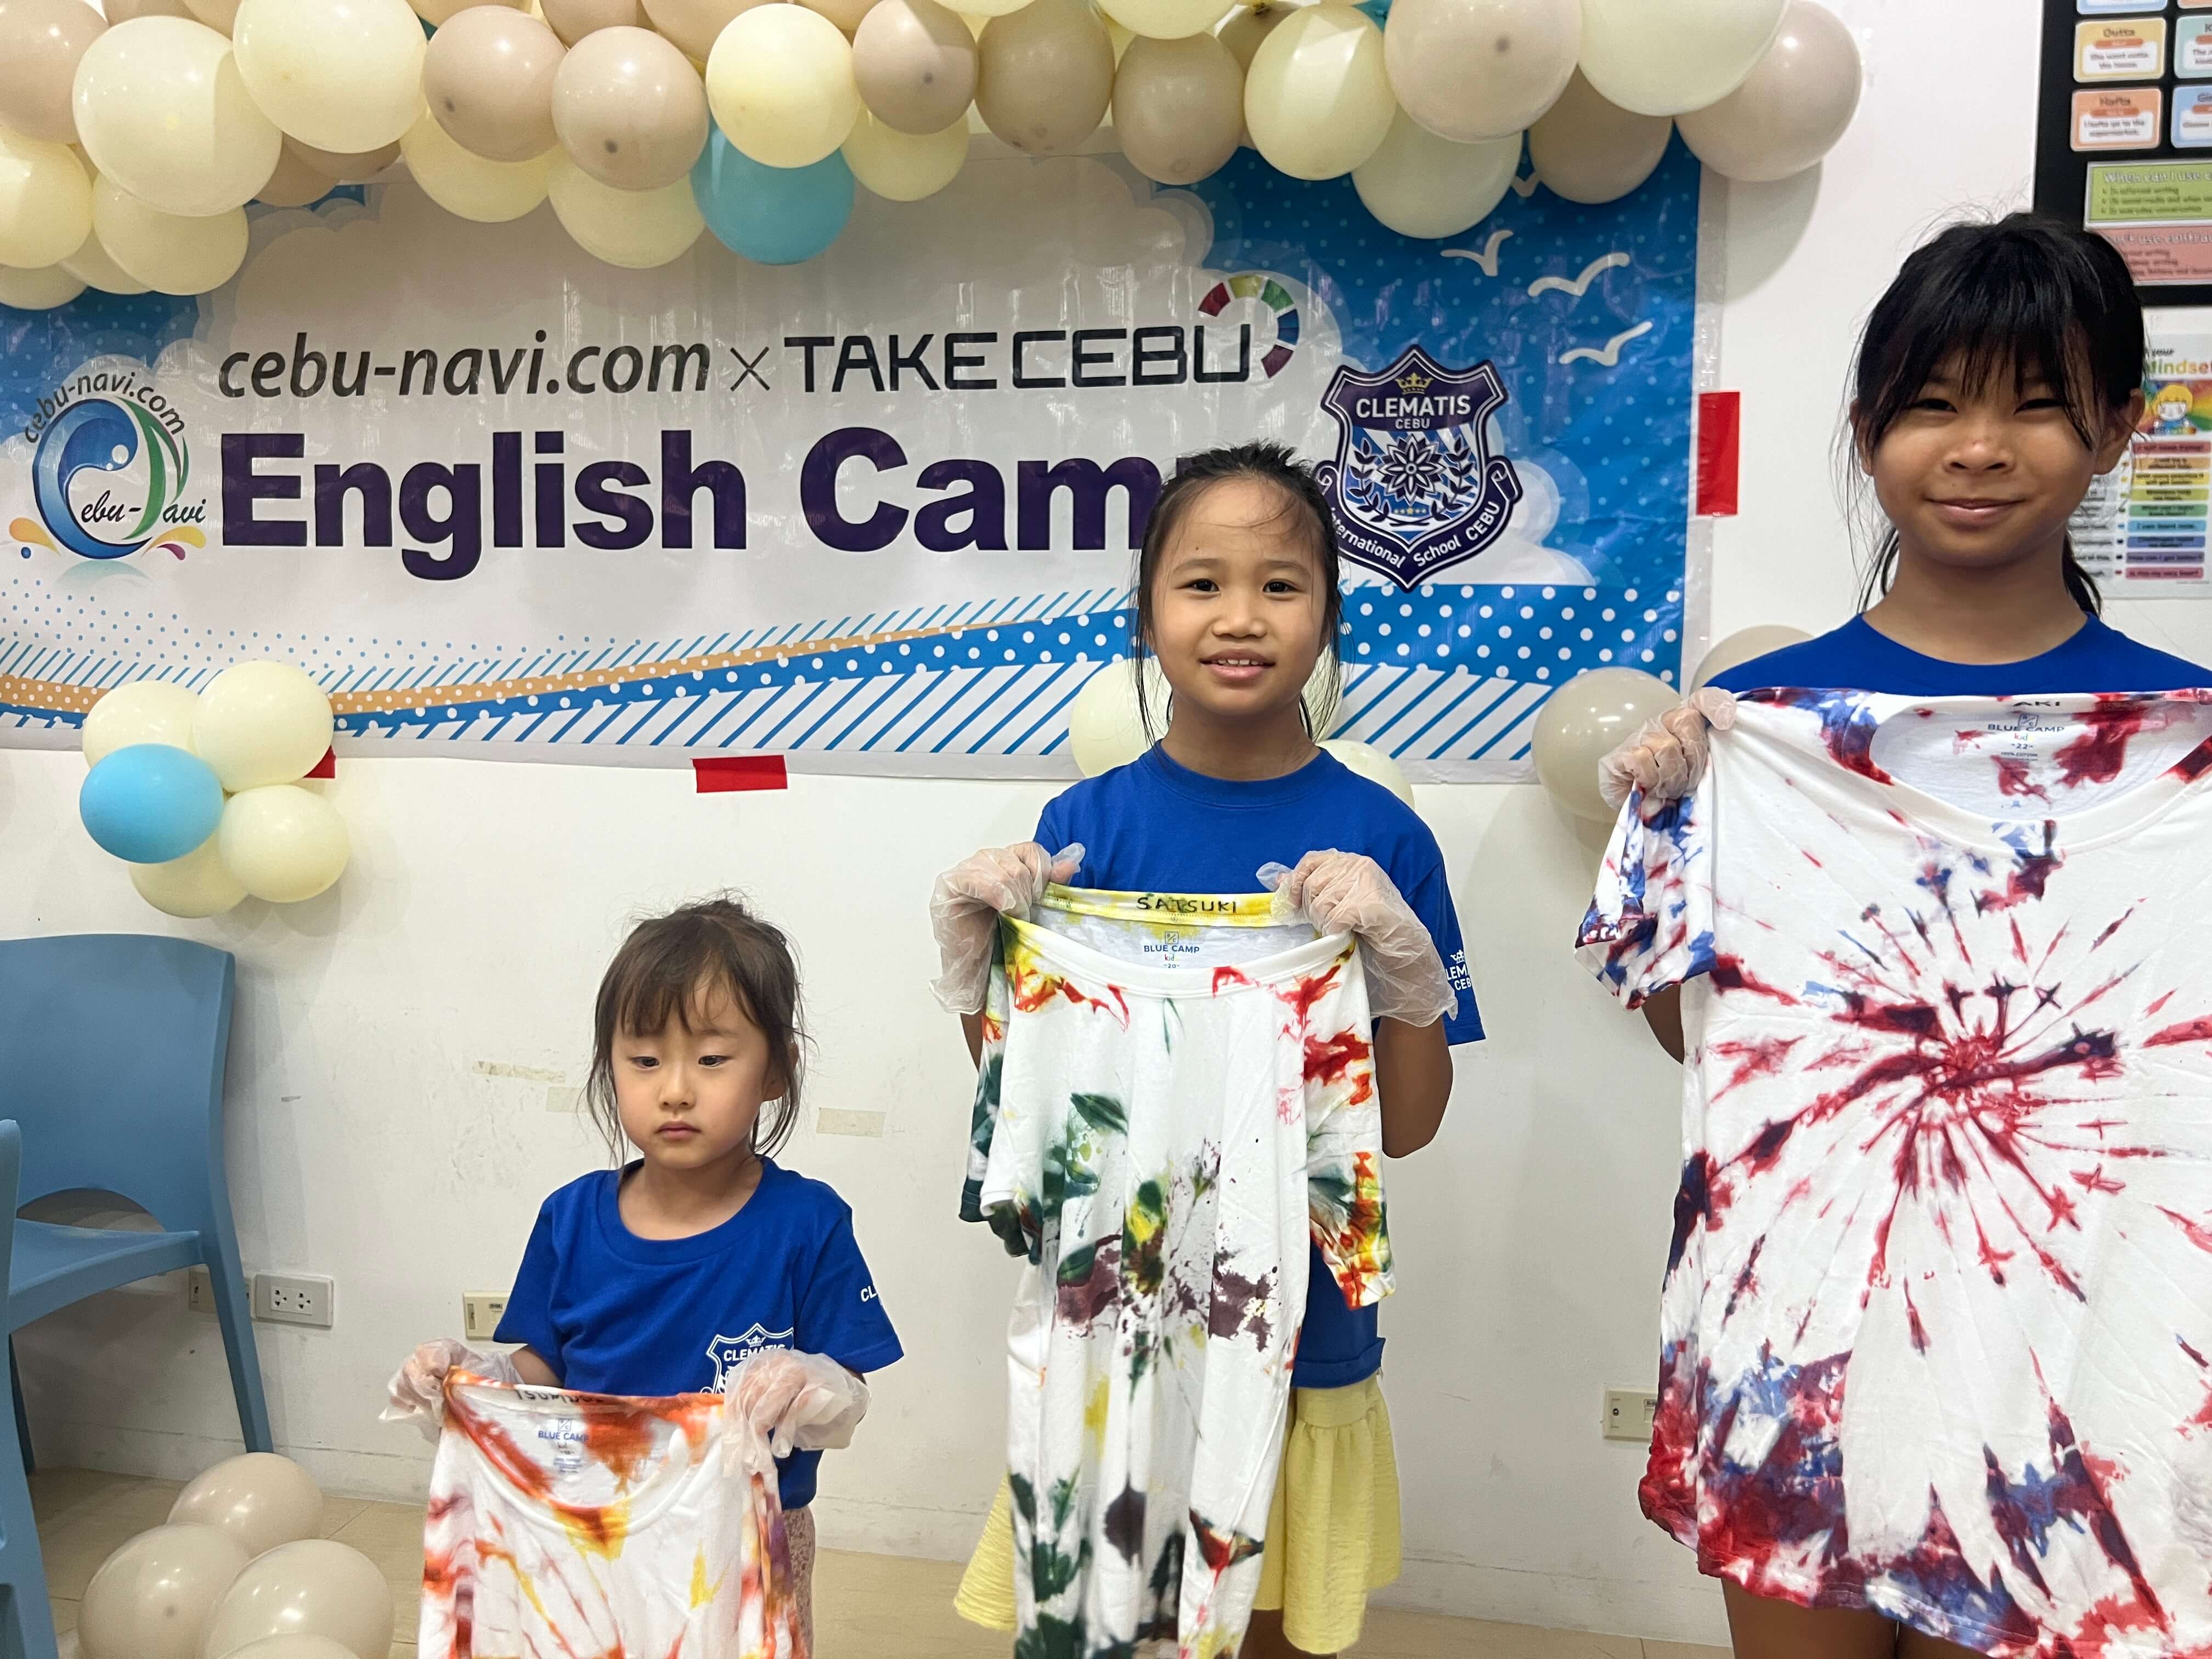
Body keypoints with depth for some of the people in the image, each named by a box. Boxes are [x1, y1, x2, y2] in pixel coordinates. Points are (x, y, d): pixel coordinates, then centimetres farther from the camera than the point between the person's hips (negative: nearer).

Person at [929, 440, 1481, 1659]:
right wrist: (974, 951, -15)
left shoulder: (1380, 839, -7)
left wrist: (1400, 954, -20)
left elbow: (1407, 1126, -6)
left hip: (1299, 1328, 0)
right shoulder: (1087, 824, -5)